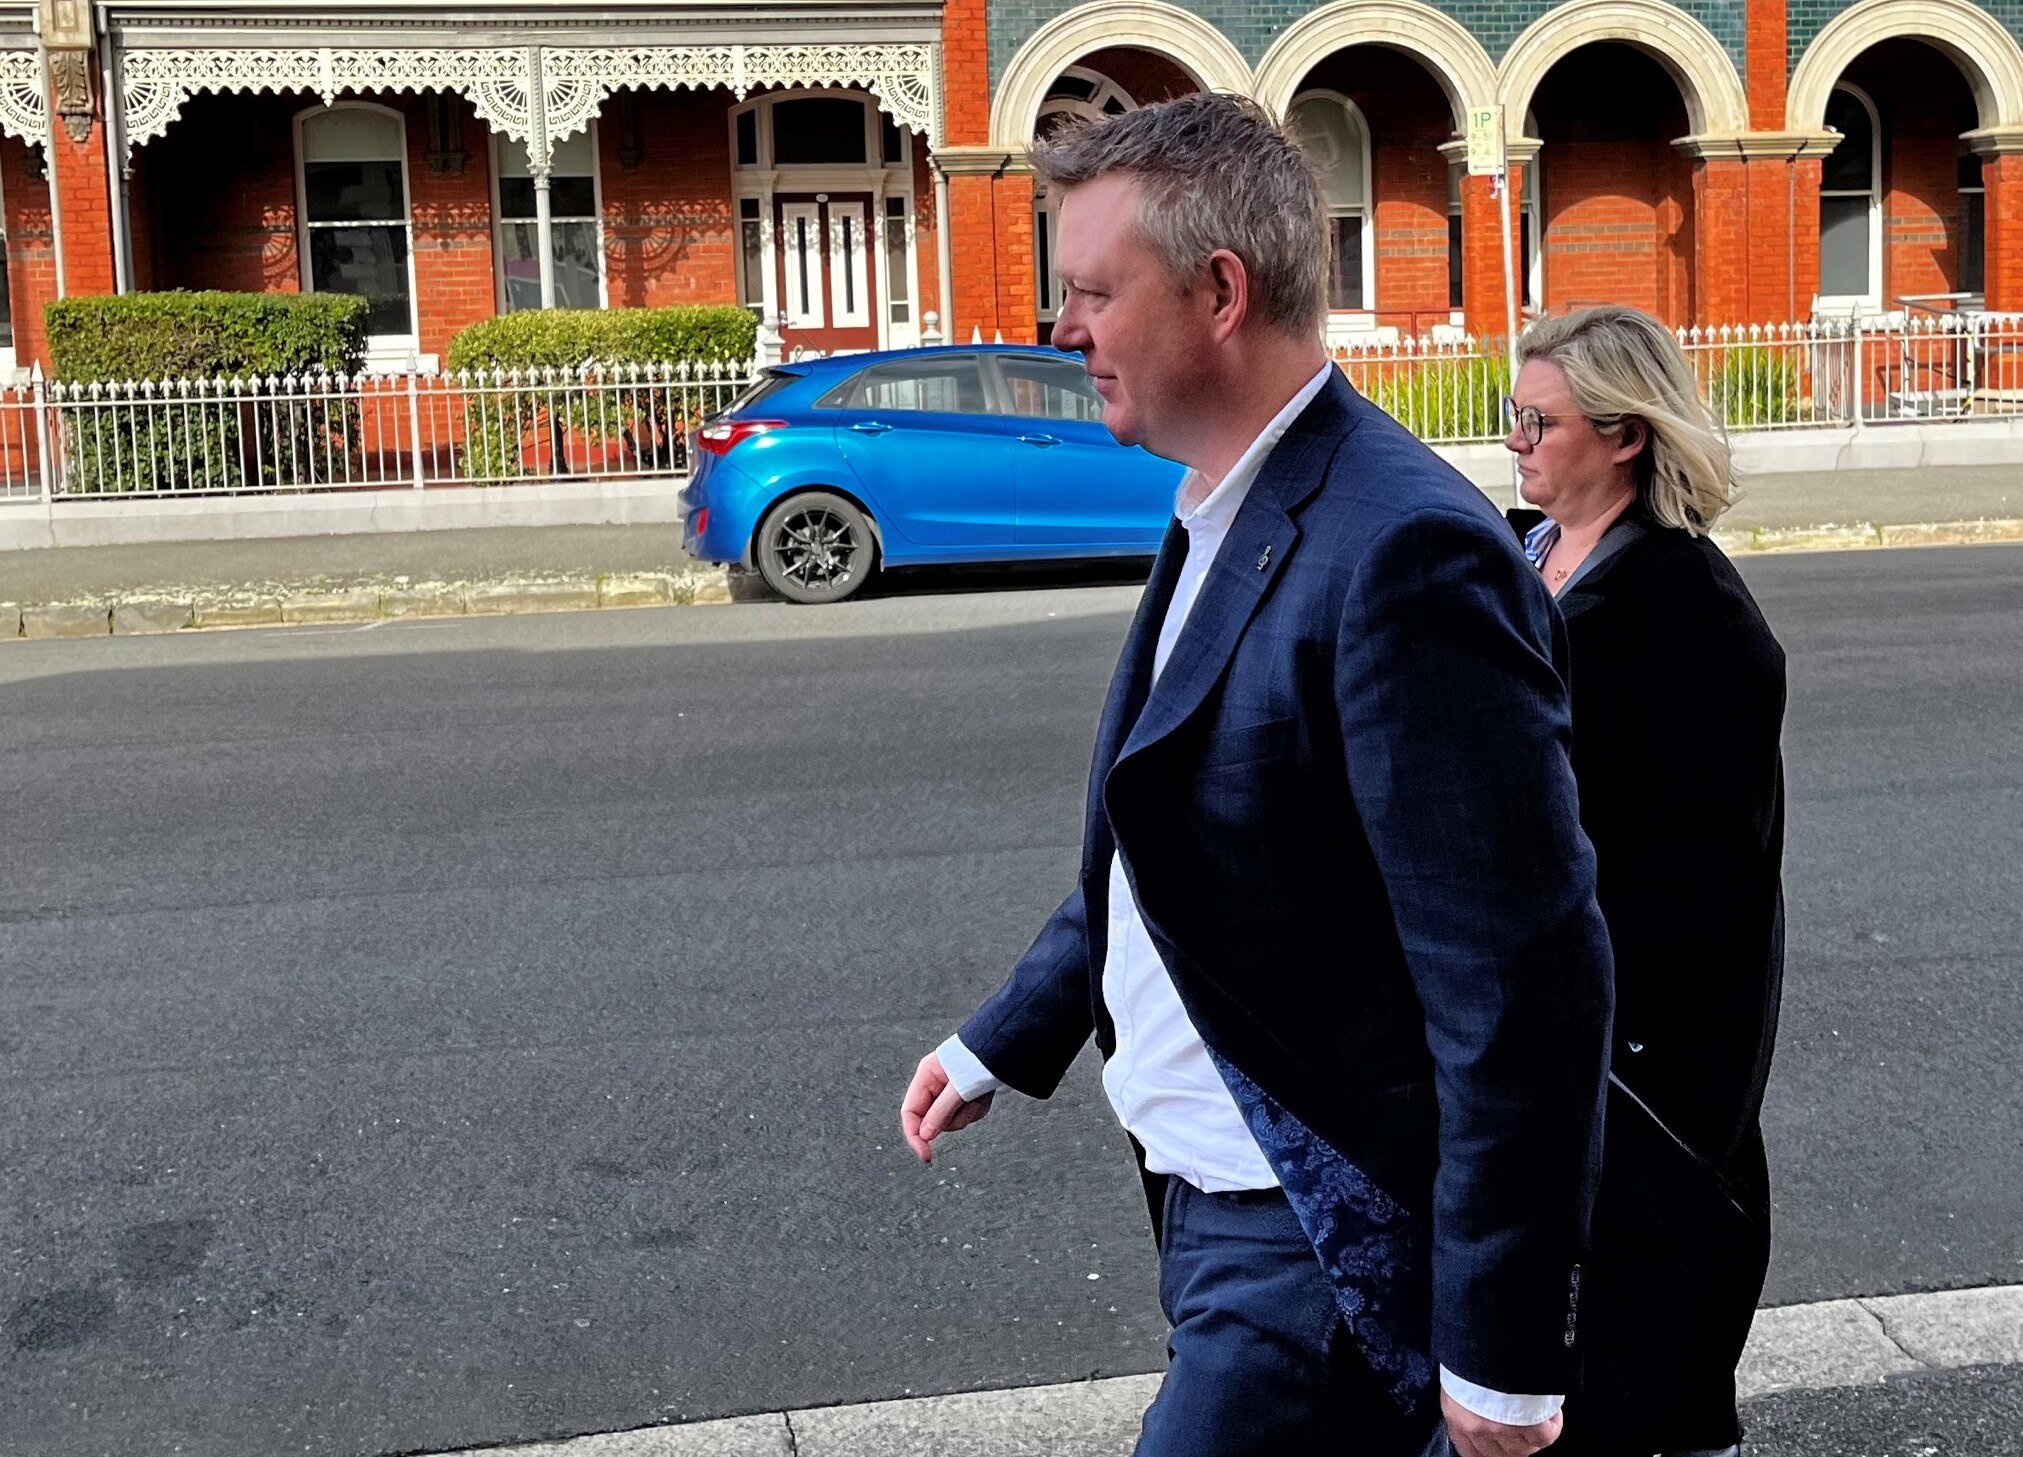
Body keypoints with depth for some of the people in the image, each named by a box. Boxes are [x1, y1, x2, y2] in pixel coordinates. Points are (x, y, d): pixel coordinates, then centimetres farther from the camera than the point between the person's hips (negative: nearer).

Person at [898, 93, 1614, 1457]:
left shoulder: (1404, 553, -24)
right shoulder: (1223, 521, 8)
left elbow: (1527, 982, -25)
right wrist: (1003, 1040, 23)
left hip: (1319, 1247, -9)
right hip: (1219, 1198, 9)